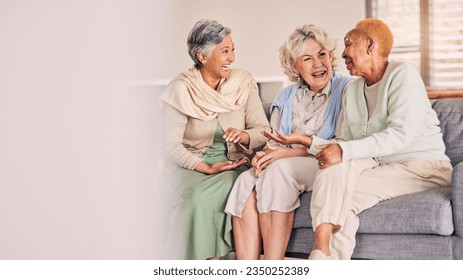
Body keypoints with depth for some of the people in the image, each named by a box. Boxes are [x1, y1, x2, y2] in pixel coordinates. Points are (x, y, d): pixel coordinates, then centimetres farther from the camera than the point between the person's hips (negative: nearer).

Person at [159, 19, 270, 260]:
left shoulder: (243, 83, 2)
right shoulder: (180, 89, -6)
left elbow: (264, 130, 2)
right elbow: (172, 146, -11)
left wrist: (244, 136, -20)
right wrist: (207, 168, -22)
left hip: (233, 165, 2)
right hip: (190, 166, -2)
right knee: (193, 199, -33)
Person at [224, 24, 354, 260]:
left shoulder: (347, 88, 1)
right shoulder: (286, 97, 18)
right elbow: (273, 143, 14)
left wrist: (289, 152, -17)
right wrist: (264, 156, -12)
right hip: (283, 170, 5)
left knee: (279, 169, -33)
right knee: (246, 181, -26)